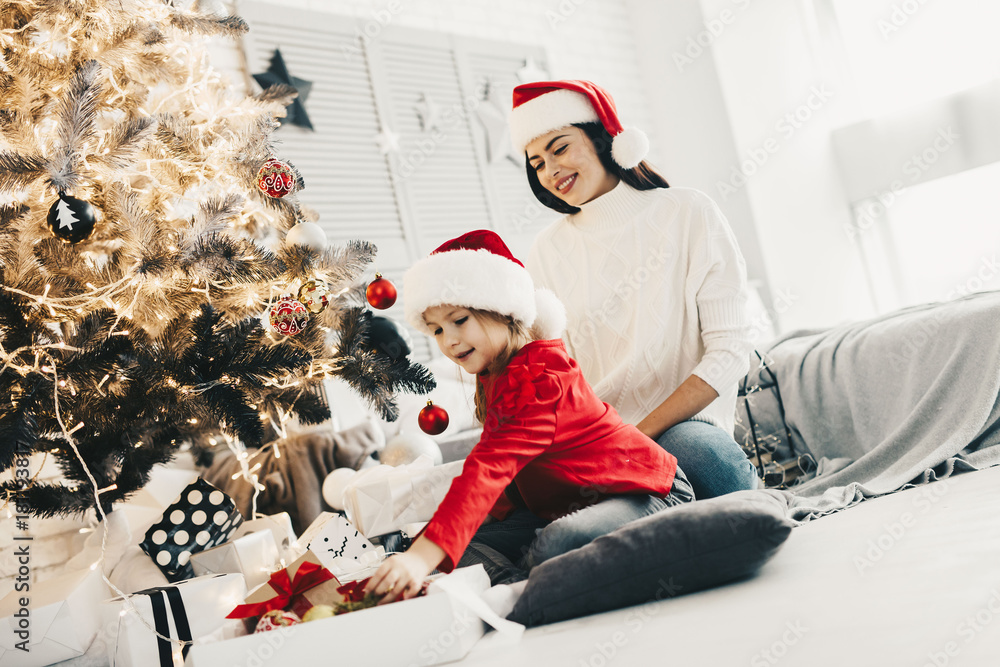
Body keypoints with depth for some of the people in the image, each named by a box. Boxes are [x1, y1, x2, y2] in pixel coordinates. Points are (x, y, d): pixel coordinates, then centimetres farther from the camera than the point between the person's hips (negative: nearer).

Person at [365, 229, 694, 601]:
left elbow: (492, 467, -38)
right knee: (465, 541, -9)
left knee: (557, 544, -38)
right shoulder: (492, 375, 7)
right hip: (564, 508, 9)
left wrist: (424, 555, -47)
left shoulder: (539, 375, -24)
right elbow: (503, 472, 13)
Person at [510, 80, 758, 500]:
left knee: (693, 450, -38)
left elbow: (730, 350, -4)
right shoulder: (548, 251, 11)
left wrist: (641, 432, -14)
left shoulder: (687, 213, 2)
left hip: (685, 424, -2)